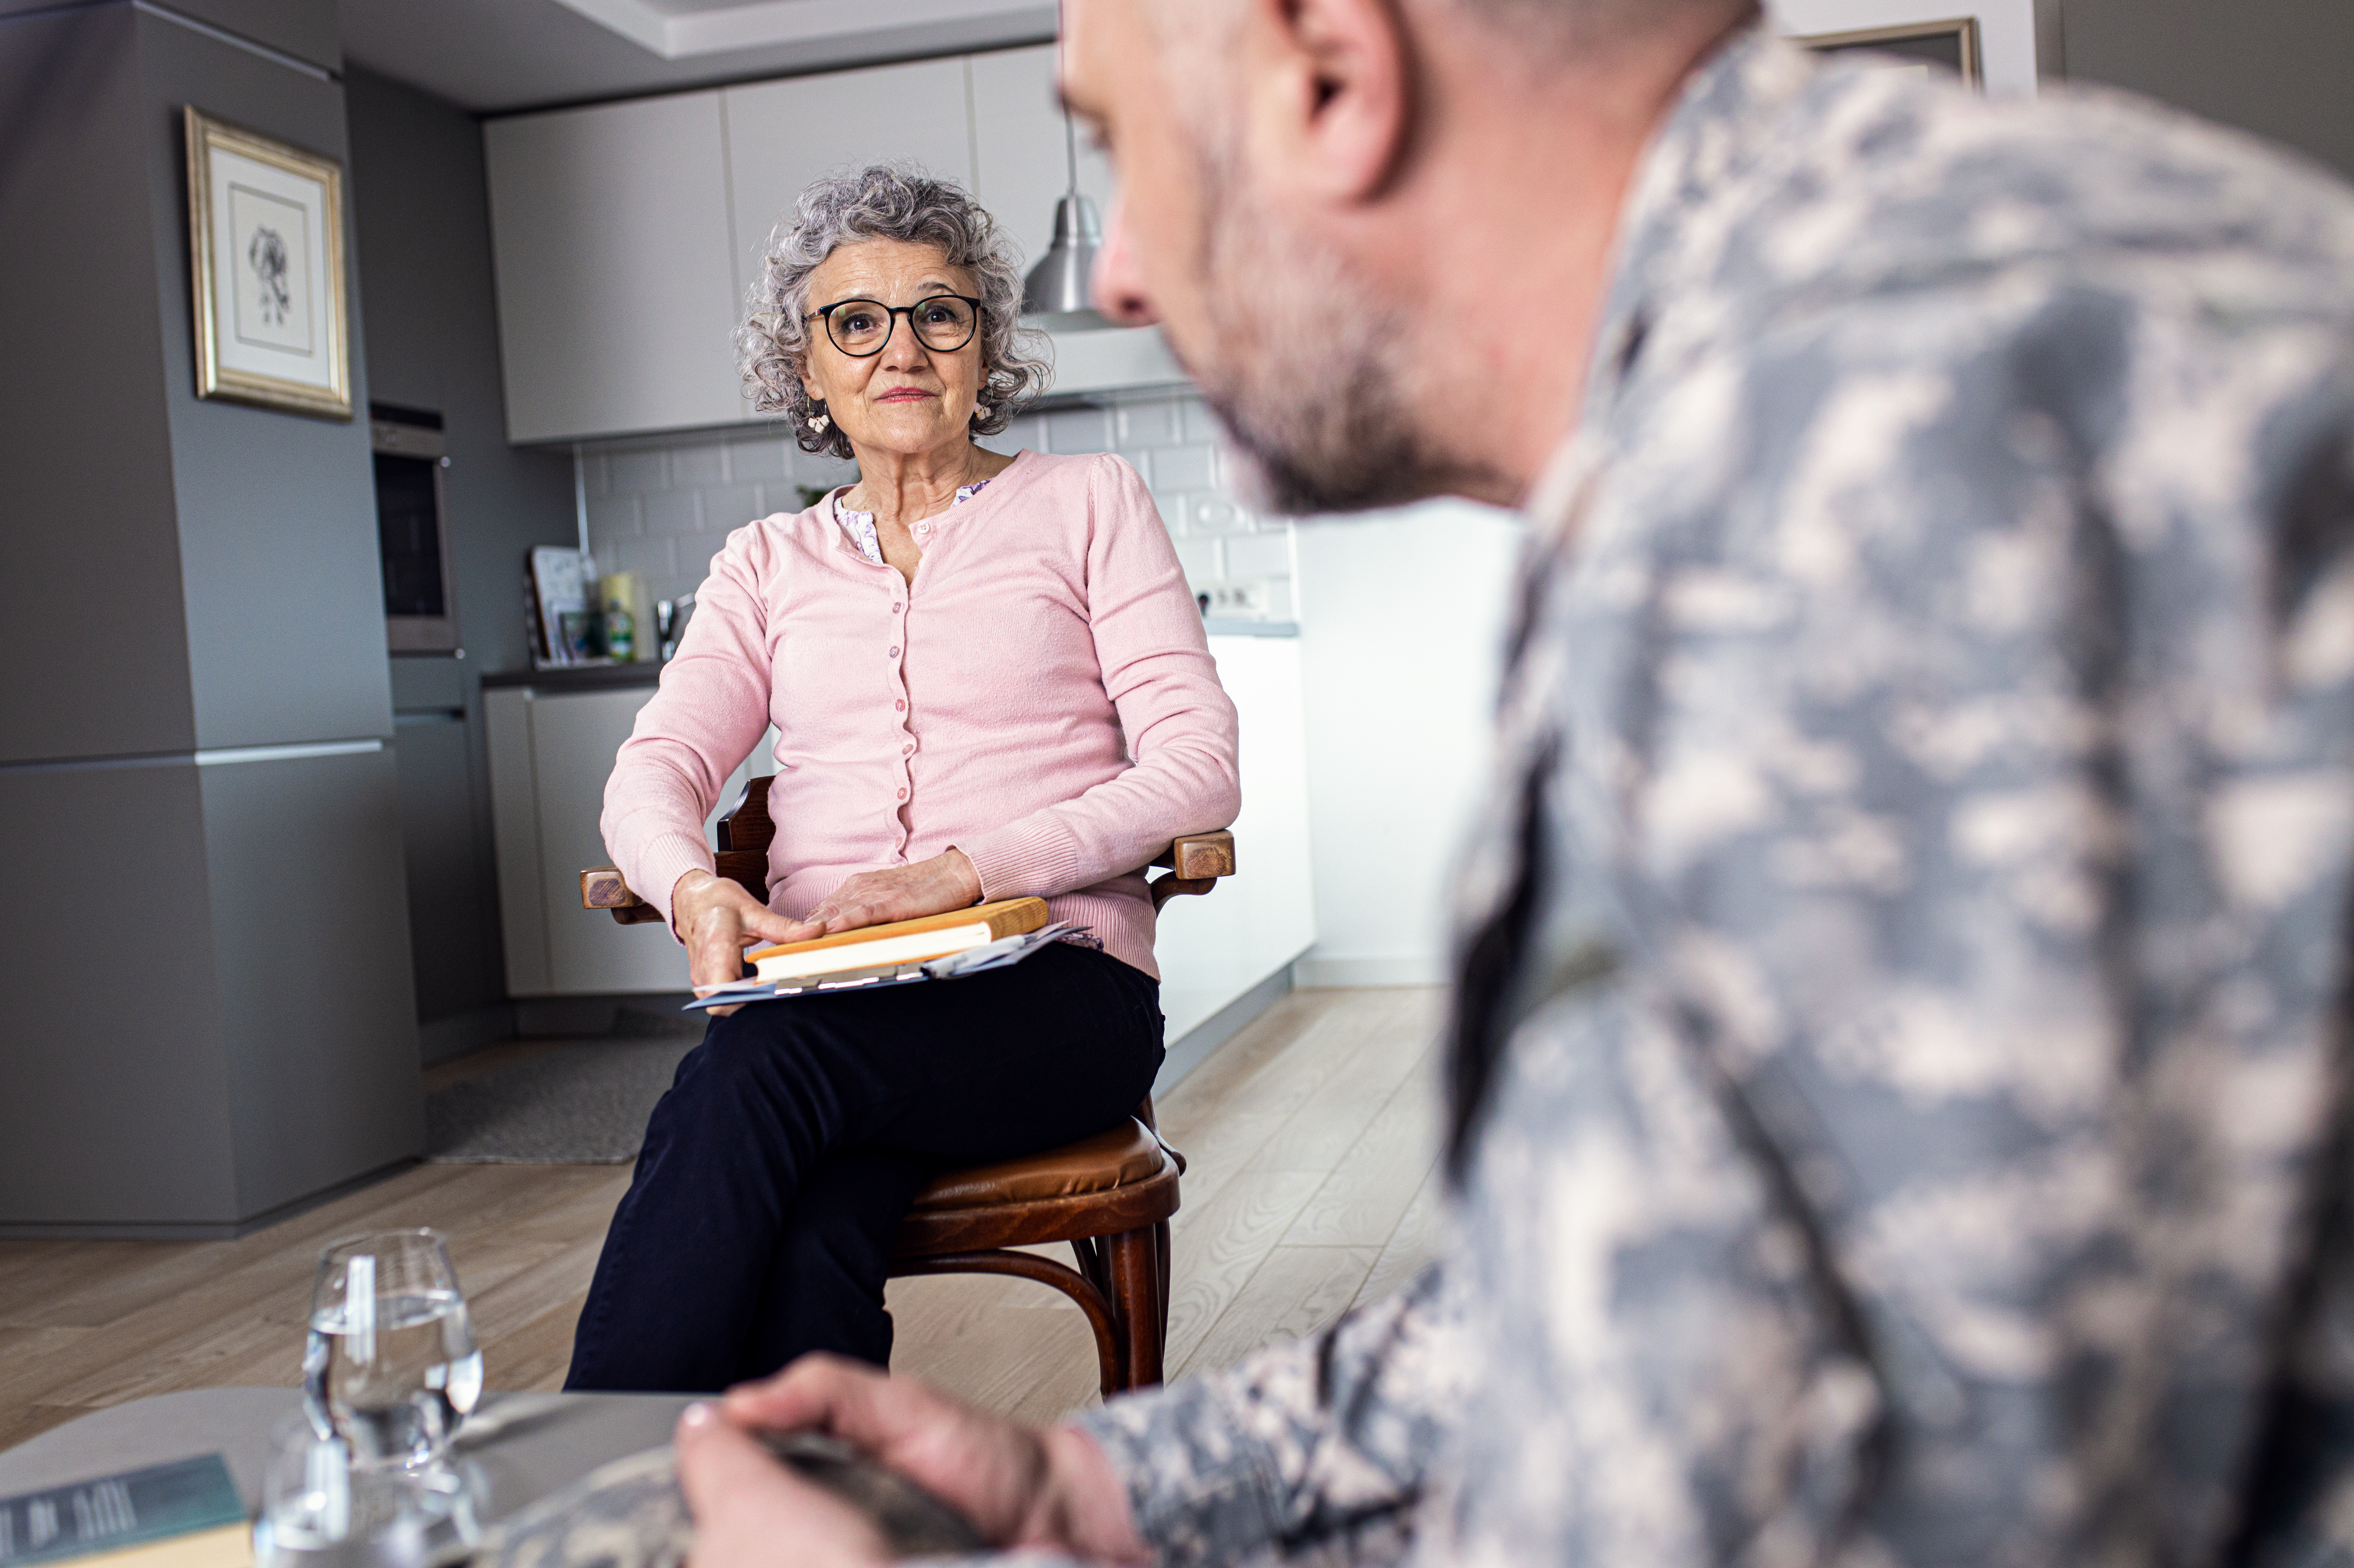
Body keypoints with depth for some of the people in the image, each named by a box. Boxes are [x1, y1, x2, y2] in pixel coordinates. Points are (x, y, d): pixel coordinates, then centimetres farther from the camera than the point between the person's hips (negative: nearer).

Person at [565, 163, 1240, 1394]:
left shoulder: (1087, 504, 11)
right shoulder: (769, 564, 21)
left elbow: (1199, 766, -1)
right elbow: (654, 770, 8)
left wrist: (965, 870, -15)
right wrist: (695, 889, -18)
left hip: (1051, 982, -2)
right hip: (827, 1003, 3)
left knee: (760, 1067, -33)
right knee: (812, 1246, -32)